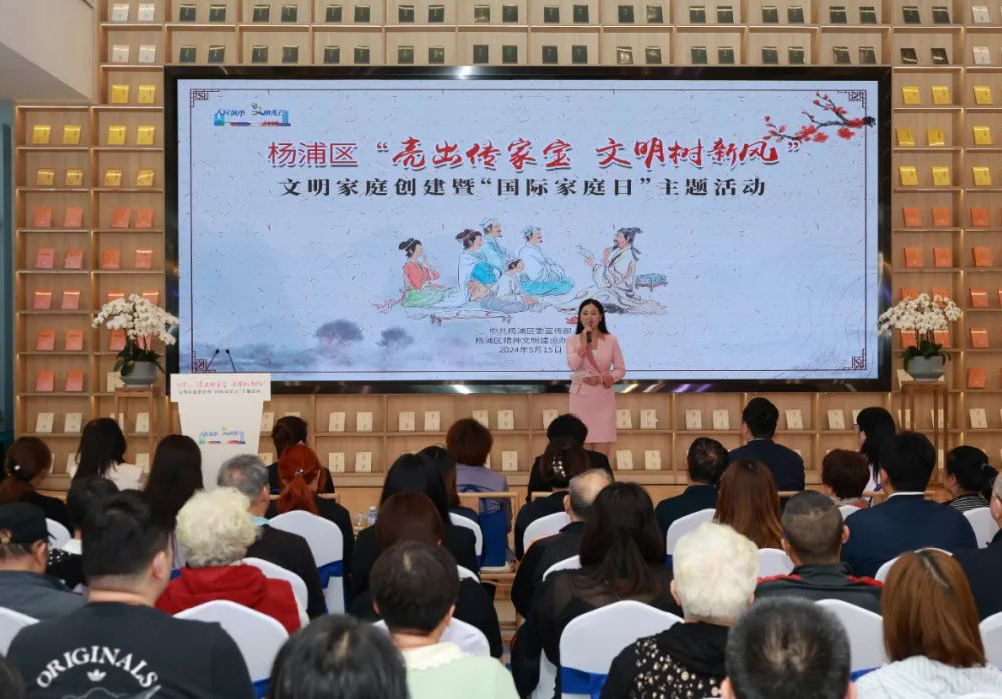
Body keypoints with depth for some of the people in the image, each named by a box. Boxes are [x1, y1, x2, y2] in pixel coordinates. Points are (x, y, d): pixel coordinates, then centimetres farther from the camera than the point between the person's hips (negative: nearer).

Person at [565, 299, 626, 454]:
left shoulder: (611, 340, 2)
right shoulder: (572, 340, 1)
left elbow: (621, 370, 3)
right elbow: (572, 365, -14)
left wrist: (602, 379, -13)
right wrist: (584, 343, -16)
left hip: (603, 398, 0)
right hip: (581, 398, 0)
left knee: (602, 453, -2)